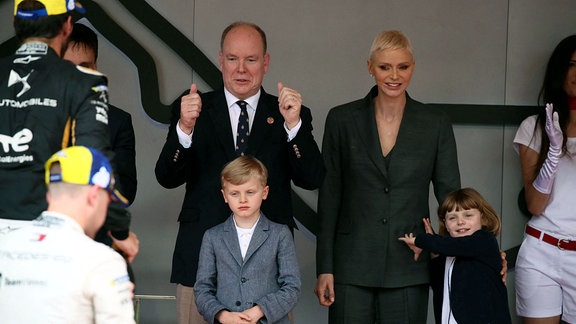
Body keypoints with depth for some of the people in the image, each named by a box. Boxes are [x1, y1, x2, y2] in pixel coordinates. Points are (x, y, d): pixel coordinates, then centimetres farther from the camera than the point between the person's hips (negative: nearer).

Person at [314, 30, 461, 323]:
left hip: (409, 268, 1)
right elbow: (329, 198, 3)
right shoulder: (342, 120, 2)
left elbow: (450, 194, 6)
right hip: (352, 266, 0)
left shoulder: (435, 123, 3)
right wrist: (324, 268, -1)